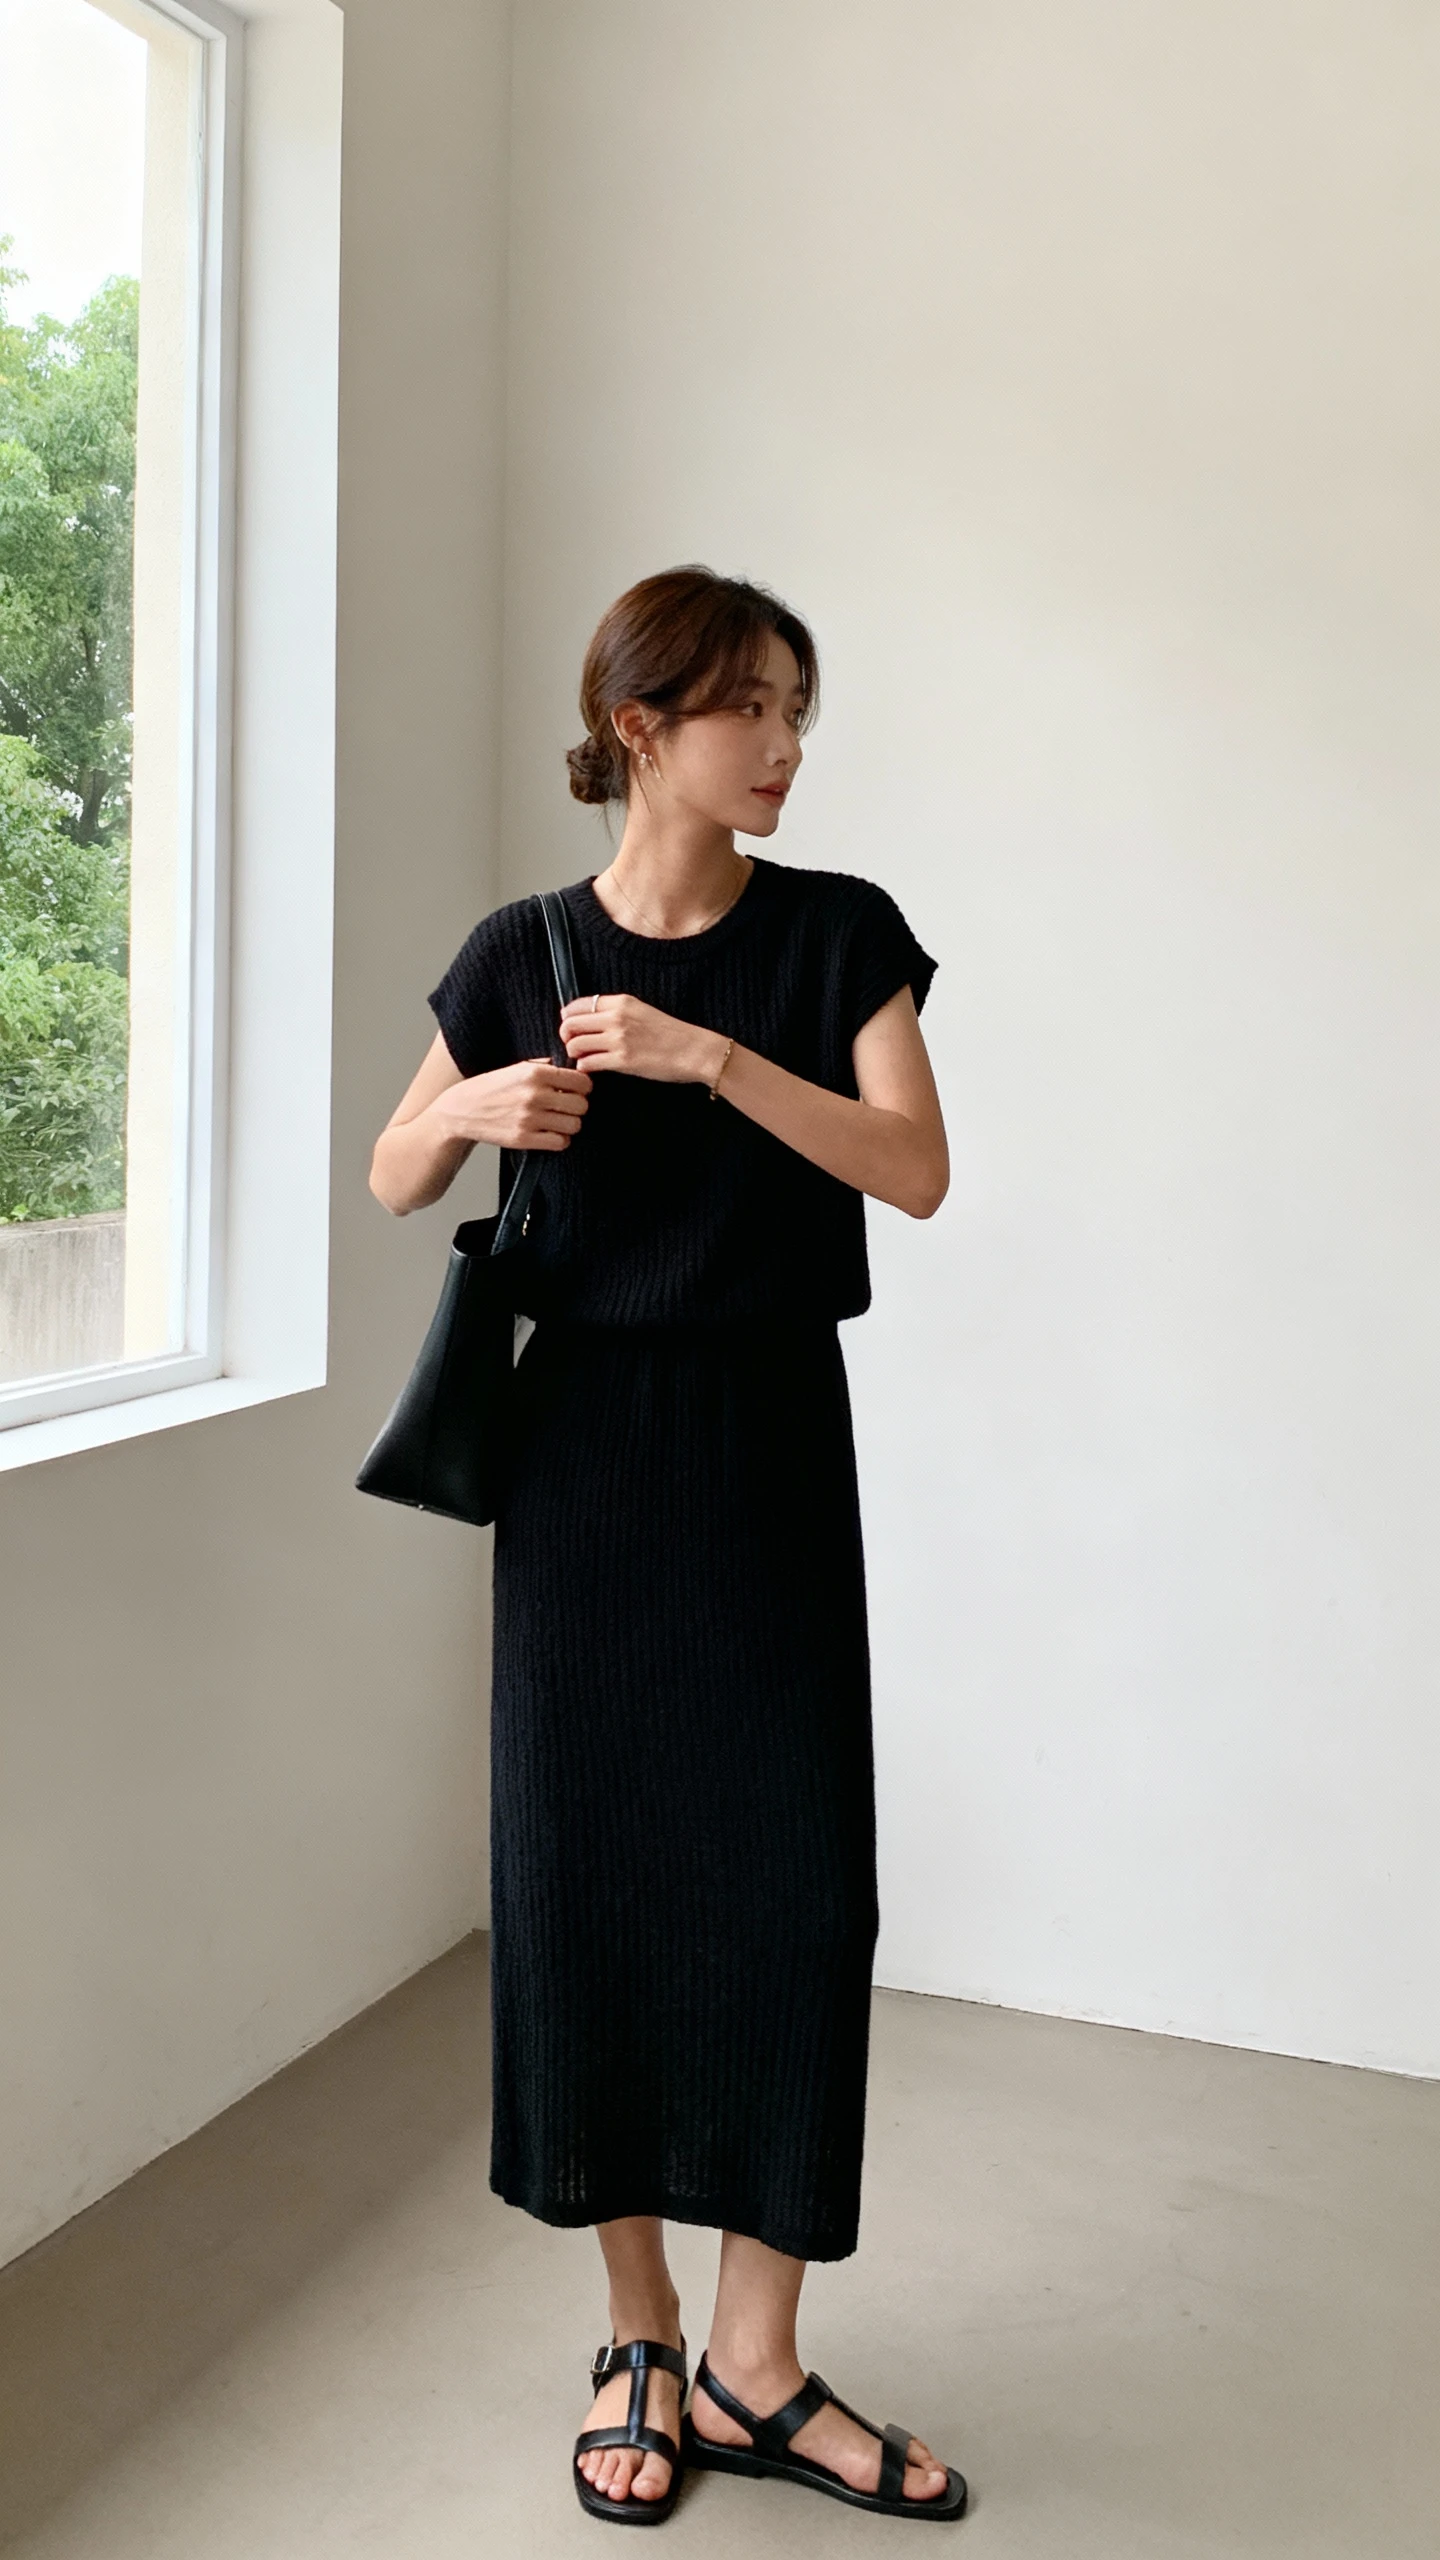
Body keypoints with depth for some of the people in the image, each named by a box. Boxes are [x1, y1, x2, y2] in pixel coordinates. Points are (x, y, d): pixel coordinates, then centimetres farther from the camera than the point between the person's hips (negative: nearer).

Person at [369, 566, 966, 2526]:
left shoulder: (836, 931, 0)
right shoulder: (526, 953, 2)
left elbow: (916, 1168, -12)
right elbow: (397, 1180, 11)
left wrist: (706, 1055, -23)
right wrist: (478, 1106, -12)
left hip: (769, 1433, 0)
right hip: (586, 1433, 1)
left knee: (793, 1871, -2)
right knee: (593, 1865, 4)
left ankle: (755, 2362, 13)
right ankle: (641, 2335, 22)